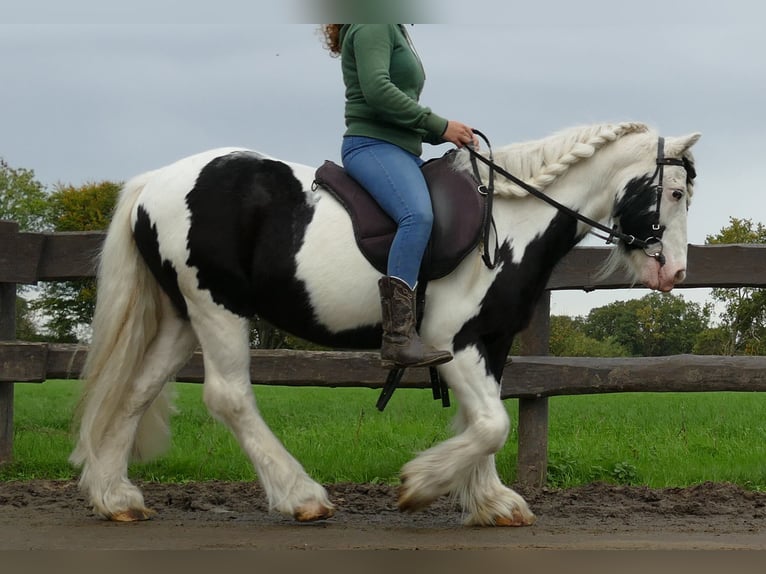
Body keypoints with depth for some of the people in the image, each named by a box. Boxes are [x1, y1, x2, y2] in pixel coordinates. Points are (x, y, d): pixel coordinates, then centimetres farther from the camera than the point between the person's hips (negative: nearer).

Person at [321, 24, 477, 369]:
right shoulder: (373, 27, -2)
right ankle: (399, 338, -42)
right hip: (372, 144, -11)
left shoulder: (395, 32, 27)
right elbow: (376, 89, -18)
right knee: (419, 215, -33)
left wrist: (447, 133, 11)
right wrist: (439, 126, -13)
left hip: (404, 151, 11)